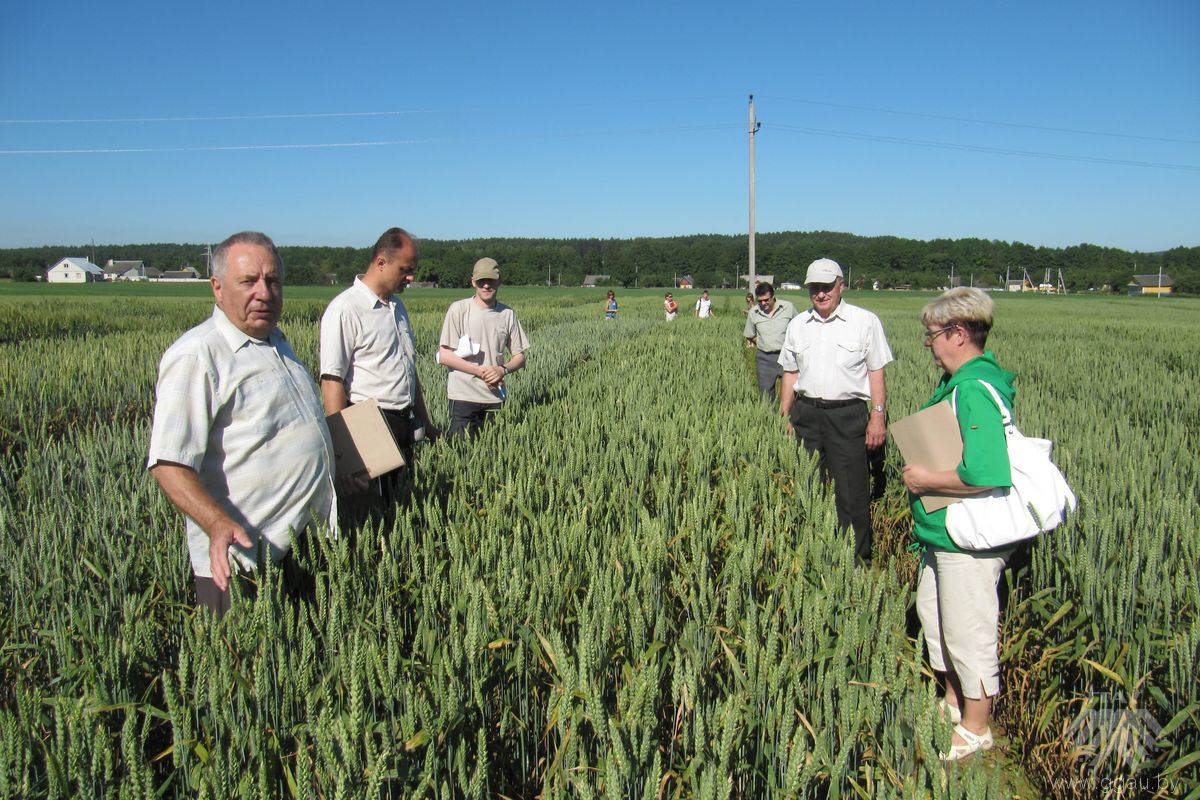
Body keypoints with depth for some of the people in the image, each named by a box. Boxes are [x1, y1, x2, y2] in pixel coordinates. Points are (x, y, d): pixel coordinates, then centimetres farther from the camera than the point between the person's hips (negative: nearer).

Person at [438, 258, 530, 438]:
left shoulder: (508, 314, 4)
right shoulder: (459, 309, -6)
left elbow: (519, 357, 8)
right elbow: (444, 356, -9)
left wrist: (503, 369, -14)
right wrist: (482, 372, -14)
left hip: (495, 397, 3)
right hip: (464, 396, -3)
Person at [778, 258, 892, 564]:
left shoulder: (865, 321, 0)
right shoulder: (797, 325, 10)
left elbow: (876, 373, 1)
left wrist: (878, 416, -5)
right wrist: (785, 417, 12)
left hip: (848, 415, -3)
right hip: (806, 412, 4)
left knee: (851, 492, -3)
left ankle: (858, 559, 10)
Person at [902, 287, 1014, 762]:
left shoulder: (975, 388, -24)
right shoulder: (957, 381, 8)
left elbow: (987, 474, -32)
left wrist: (925, 480, -21)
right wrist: (920, 466, 9)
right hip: (946, 530, 11)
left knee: (969, 631, 5)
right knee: (931, 611, 22)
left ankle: (975, 730, 25)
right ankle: (954, 702, 42)